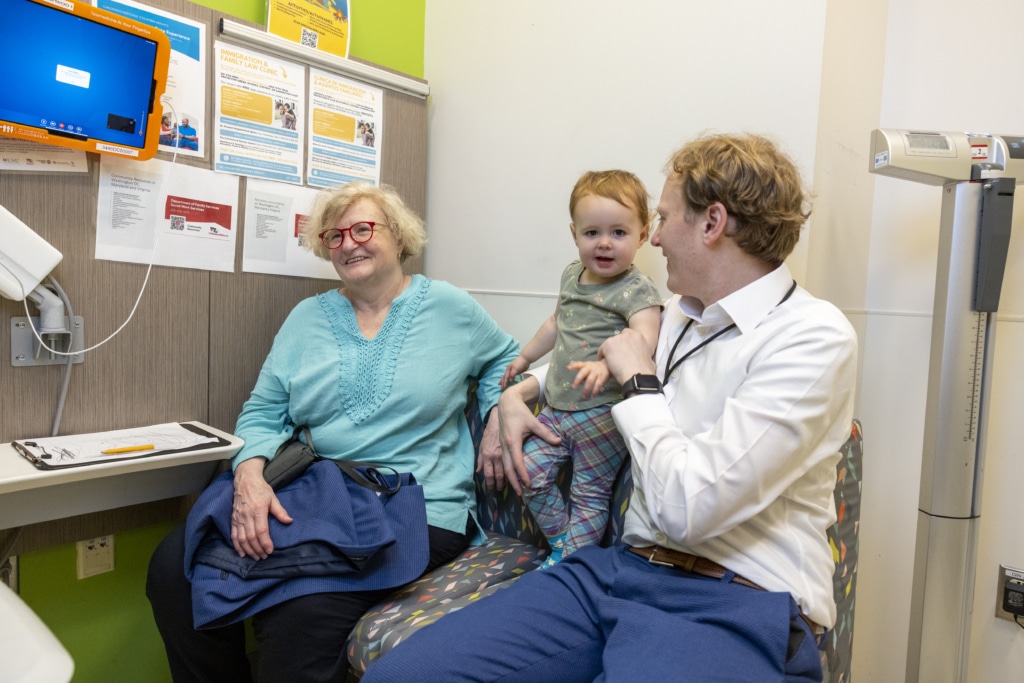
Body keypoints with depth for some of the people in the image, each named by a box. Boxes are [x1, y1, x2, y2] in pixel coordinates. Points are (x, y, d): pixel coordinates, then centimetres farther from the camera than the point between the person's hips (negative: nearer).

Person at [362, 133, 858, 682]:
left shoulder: (814, 337, -11)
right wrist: (517, 393, 19)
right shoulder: (679, 316, 13)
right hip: (623, 568, 6)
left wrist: (639, 381, -7)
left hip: (731, 605, -6)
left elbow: (687, 508, -20)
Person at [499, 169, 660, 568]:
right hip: (558, 408, 7)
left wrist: (606, 364, -51)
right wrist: (524, 357, 35)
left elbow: (644, 341, -32)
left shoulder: (637, 289, -14)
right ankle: (561, 544, 28)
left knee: (589, 495, 4)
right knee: (530, 471, 8)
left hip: (603, 414, -7)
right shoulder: (571, 276, 9)